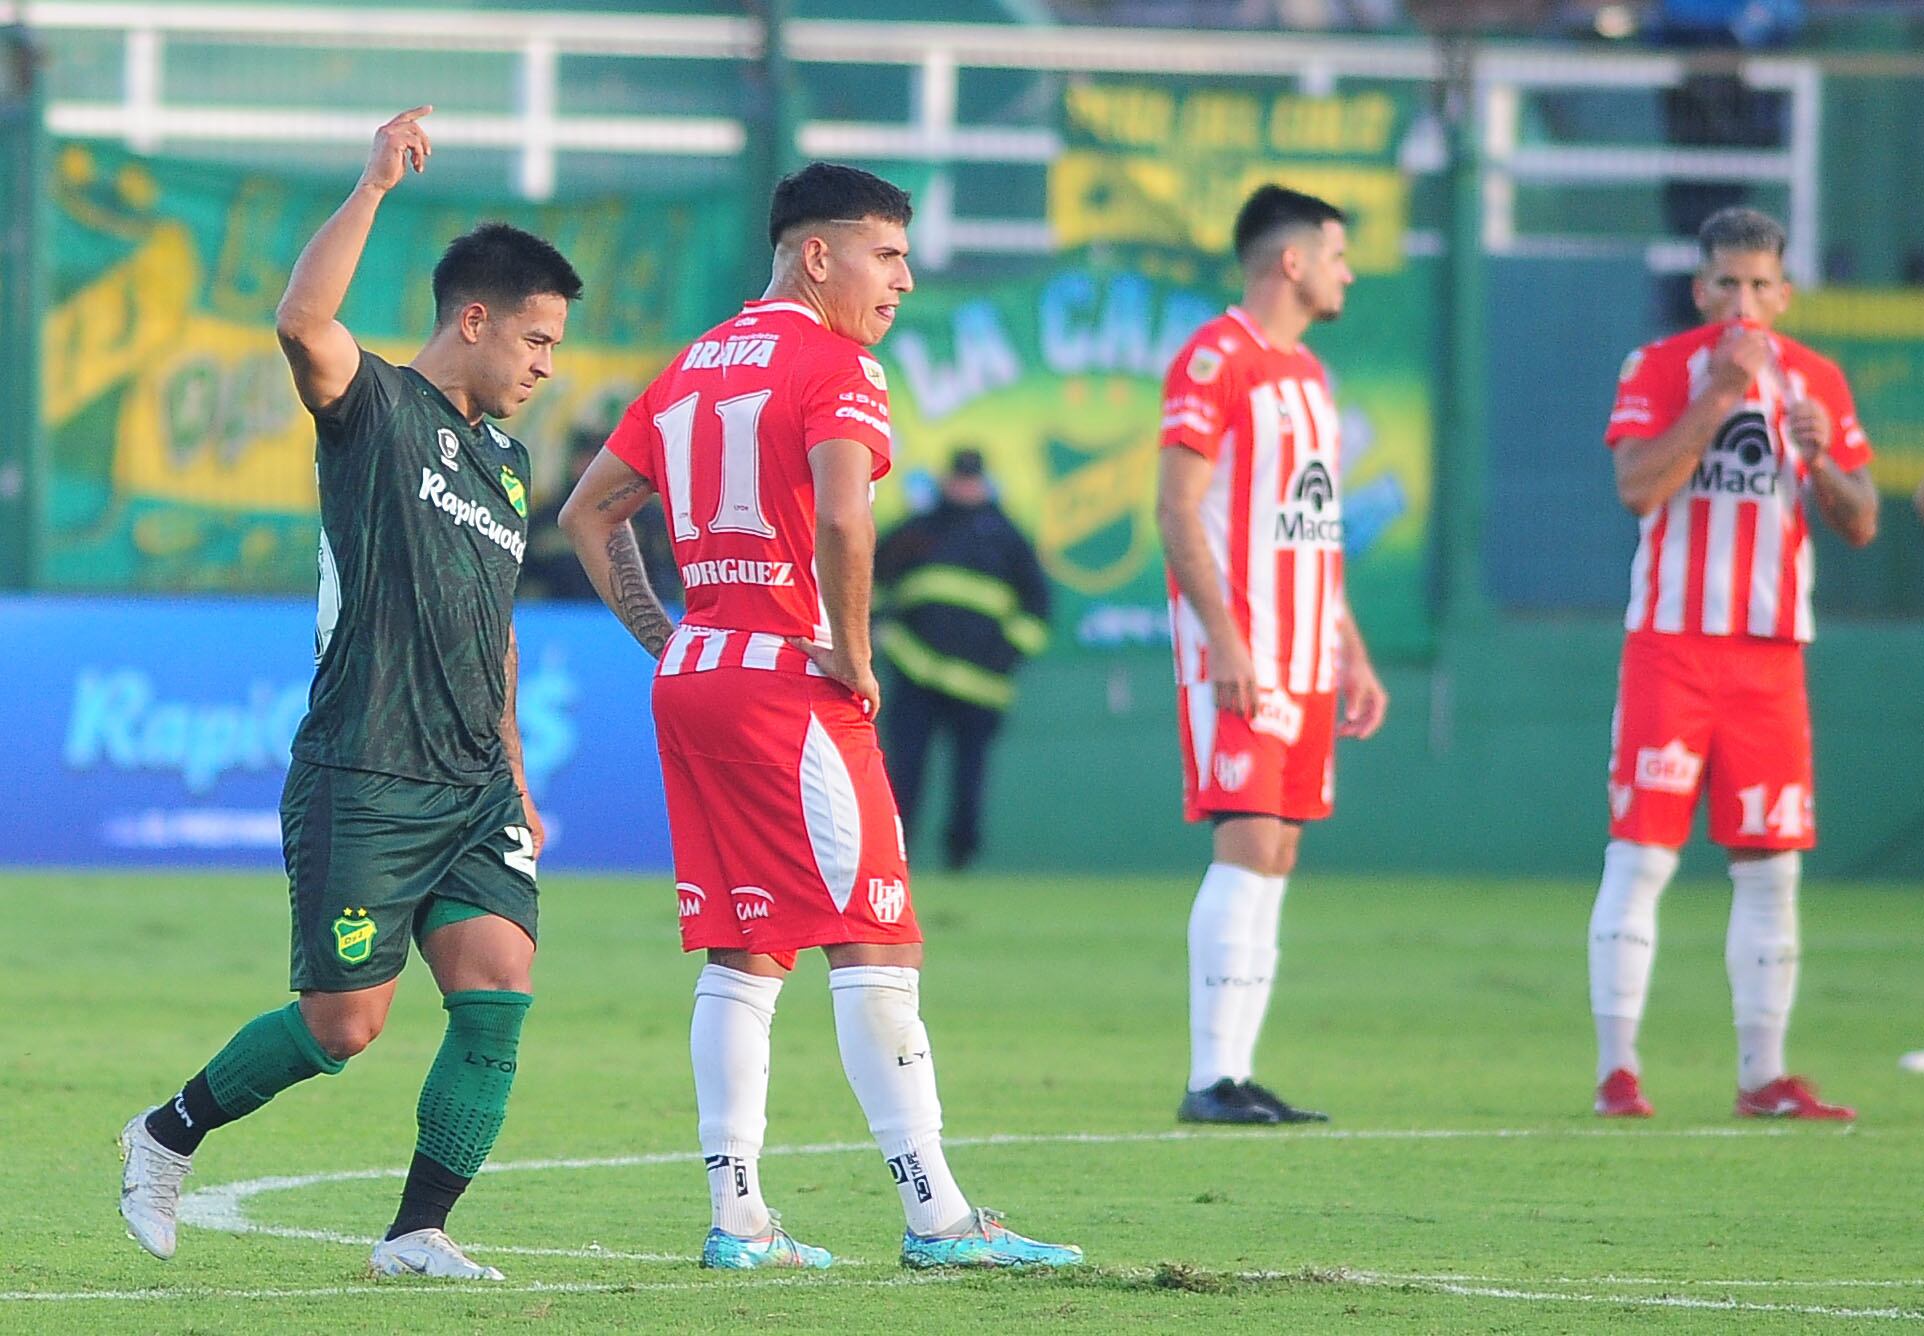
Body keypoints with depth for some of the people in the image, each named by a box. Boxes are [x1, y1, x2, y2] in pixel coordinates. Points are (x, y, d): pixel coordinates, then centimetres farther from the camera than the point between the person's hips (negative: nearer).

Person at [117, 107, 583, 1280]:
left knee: (499, 991, -11)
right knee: (345, 1023, -3)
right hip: (363, 785, -7)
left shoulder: (506, 462, 19)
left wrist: (514, 776, 27)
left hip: (473, 789, 7)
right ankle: (169, 1136, 22)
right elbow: (302, 321, -27)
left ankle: (419, 1233, -5)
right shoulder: (377, 410, -4)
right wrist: (377, 186, -29)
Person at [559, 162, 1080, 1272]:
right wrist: (851, 656, -15)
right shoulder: (835, 367, -9)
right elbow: (841, 519, -26)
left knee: (743, 954, 11)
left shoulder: (693, 368, 18)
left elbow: (589, 511, 24)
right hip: (790, 685, -8)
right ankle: (937, 1214, -7)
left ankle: (737, 1215, 9)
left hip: (689, 674, 8)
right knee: (877, 946, -6)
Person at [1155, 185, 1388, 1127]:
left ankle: (1238, 1075, 7)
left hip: (1307, 659, 9)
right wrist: (1225, 642, -20)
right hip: (1241, 652, -9)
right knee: (1249, 845, -14)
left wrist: (1352, 654, 20)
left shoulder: (1306, 373, 19)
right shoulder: (1215, 361, -8)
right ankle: (1212, 1079, -14)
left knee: (1276, 857, 6)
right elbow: (1177, 510, -14)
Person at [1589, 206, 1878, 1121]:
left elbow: (1860, 525, 8)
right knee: (1641, 854, -7)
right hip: (1670, 643, -4)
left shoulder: (1816, 382, 10)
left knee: (1771, 867, 3)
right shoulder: (1658, 369, 0)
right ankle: (1617, 1070, -4)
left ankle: (1763, 1077, 9)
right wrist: (1717, 399, -20)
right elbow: (1638, 488, -15)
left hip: (1771, 653, 4)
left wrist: (1822, 460, -12)